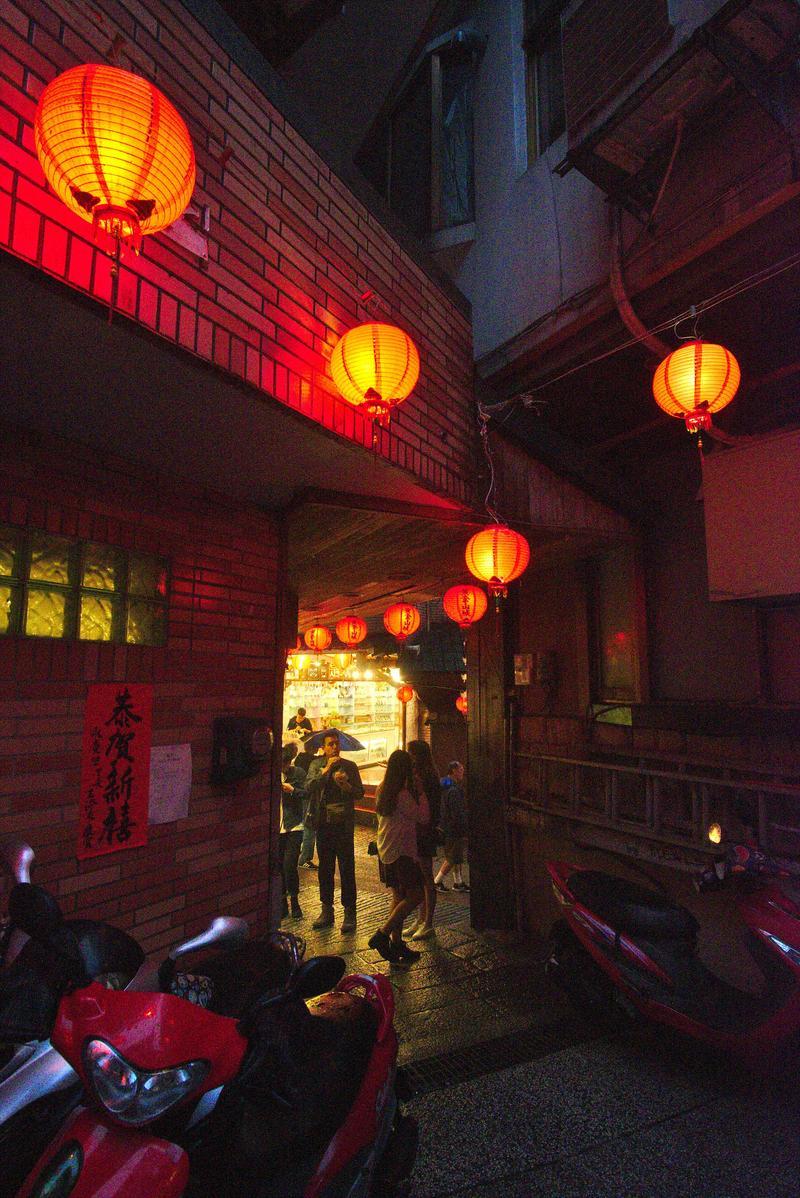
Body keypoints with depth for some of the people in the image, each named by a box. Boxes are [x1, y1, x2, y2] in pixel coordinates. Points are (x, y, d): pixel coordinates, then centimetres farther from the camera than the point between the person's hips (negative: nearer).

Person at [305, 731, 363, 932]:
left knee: (347, 869, 0)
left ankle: (350, 913, 11)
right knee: (325, 868, 12)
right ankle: (326, 910, 26)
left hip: (343, 823, -2)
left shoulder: (349, 766, 2)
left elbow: (360, 793, 0)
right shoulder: (316, 765, 6)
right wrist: (327, 769, -17)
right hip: (323, 823, 2)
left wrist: (346, 785, -18)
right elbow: (309, 787, -11)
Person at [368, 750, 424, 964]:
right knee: (415, 895, -1)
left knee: (399, 897, 15)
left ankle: (397, 943, 20)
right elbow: (423, 816, -12)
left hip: (385, 851, 9)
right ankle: (382, 934, -3)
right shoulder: (403, 794, -20)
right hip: (401, 852, -9)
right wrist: (420, 791, -6)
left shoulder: (383, 790, 4)